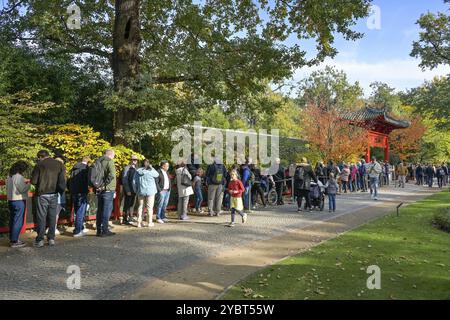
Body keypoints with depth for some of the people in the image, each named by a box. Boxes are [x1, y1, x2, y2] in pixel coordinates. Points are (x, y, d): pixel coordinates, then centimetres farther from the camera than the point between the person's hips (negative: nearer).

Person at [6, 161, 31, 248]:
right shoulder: (18, 177, -17)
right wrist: (29, 184, -4)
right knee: (18, 221, -4)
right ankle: (14, 242, -1)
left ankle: (12, 239, 23)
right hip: (19, 201, -9)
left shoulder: (9, 176, 12)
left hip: (10, 200, 9)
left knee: (12, 220, 15)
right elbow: (23, 189, -20)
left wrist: (24, 182, 17)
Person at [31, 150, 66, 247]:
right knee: (52, 216, 10)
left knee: (41, 217, 4)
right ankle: (51, 238, 13)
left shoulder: (39, 165, -5)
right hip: (54, 194, 3)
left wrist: (40, 182, 14)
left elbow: (33, 181, -6)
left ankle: (40, 240, 6)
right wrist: (61, 190, 9)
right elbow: (62, 180, -2)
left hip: (42, 194, -3)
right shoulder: (59, 164, 3)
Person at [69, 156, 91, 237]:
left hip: (74, 193, 7)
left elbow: (70, 181, 16)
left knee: (78, 212, 16)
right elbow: (89, 180, -12)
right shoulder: (86, 168, -7)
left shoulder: (74, 168, 13)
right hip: (82, 193, -7)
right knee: (81, 212, -2)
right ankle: (77, 231, -3)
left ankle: (81, 228, 27)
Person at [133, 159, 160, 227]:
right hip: (150, 191, -3)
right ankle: (149, 222, 6)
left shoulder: (137, 171, 1)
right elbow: (157, 175, 9)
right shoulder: (151, 171, -10)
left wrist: (136, 191, 14)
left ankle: (139, 222, 12)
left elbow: (134, 182, 4)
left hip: (141, 192, 3)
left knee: (140, 207, 11)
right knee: (149, 207, 4)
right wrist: (151, 167, 8)